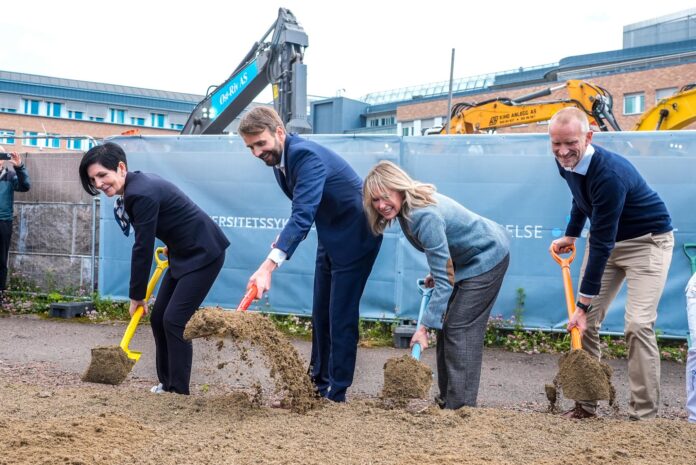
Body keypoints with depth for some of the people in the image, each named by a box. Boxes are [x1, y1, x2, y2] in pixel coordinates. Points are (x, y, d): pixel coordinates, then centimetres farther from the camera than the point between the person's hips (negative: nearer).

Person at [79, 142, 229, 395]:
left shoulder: (142, 194, -25)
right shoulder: (135, 186, 4)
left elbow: (143, 248, -20)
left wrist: (137, 296, -12)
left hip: (203, 253, -10)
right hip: (182, 253, 10)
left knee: (174, 320, -12)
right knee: (158, 318, 9)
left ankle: (179, 391, -2)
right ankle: (167, 383, 19)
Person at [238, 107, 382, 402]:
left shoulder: (307, 156, -29)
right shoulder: (279, 159, -1)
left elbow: (303, 215, -41)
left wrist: (268, 266, -48)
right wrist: (286, 237, -3)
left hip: (354, 237, -9)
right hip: (329, 238, 9)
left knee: (341, 317, -5)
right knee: (320, 314, 14)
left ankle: (336, 395, 4)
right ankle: (318, 382, 25)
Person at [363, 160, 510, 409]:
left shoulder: (425, 216, -35)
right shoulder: (406, 208, -7)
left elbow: (445, 280, -34)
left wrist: (424, 326, -34)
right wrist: (434, 274, 2)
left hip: (488, 256, -9)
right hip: (468, 257, 10)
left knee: (460, 328, -12)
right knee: (446, 324, 9)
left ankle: (461, 406, -7)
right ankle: (446, 399, 18)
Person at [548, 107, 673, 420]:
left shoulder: (609, 174, -34)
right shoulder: (566, 162, -8)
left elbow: (602, 243, -33)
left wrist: (584, 304, -31)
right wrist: (570, 235, 11)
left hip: (647, 241, -7)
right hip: (606, 239, 8)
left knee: (638, 324, -18)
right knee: (585, 321, 0)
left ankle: (644, 415, -8)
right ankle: (586, 403, 11)